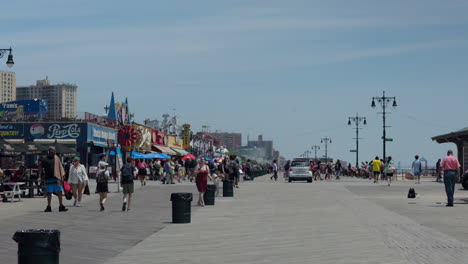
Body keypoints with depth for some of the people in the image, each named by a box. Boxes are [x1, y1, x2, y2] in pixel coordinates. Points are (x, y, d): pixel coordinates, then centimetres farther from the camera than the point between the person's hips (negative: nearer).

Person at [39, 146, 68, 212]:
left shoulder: (57, 158, 10)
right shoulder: (45, 160, 3)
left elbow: (60, 167, 11)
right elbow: (42, 169, 6)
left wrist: (62, 175, 2)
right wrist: (41, 177, -3)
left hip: (57, 179, 2)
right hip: (49, 179, -2)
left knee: (59, 192, -1)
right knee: (49, 193, 5)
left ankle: (61, 206, 4)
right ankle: (48, 207, 13)